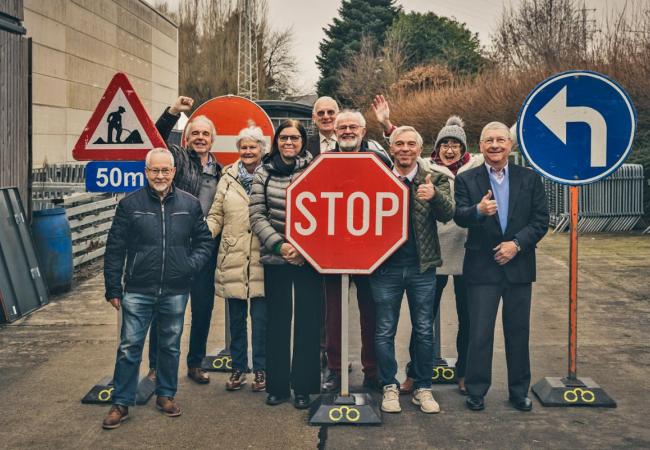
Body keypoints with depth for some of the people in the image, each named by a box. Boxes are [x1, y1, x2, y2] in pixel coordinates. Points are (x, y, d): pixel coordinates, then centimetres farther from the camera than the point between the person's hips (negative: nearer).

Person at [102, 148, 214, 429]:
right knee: (129, 347, 2)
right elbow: (114, 249, 1)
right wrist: (113, 288, -1)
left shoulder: (190, 204, 3)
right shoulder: (130, 204, -1)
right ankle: (121, 403, 12)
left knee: (170, 346, 13)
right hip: (138, 291, -1)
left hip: (176, 292, 2)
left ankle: (166, 395, 29)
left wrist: (192, 263, -8)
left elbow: (204, 240, 11)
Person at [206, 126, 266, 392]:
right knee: (236, 317, 11)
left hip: (261, 259, -2)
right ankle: (238, 367, 24)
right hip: (233, 258, 3)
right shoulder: (228, 179, 7)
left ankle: (260, 369, 16)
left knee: (260, 317, 3)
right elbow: (216, 216, 9)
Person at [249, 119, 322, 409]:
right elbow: (257, 215, 1)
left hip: (309, 257, -1)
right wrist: (278, 245, -11)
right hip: (275, 258, 1)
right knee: (277, 321, 8)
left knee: (308, 322, 2)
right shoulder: (264, 173, 4)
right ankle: (277, 386, 19)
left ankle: (303, 387, 13)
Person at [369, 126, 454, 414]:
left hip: (422, 266, 0)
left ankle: (423, 388, 20)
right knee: (385, 331, 7)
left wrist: (434, 195, -33)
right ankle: (389, 387, 20)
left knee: (424, 331, 7)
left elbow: (447, 215, -13)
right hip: (385, 266, 0)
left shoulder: (435, 180, 1)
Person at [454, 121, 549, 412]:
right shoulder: (466, 180, 1)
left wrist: (517, 243, -13)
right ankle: (476, 391, 13)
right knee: (479, 333, 0)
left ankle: (519, 391, 24)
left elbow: (540, 221, 1)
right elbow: (459, 216, -13)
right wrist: (479, 210, -34)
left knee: (518, 332, 10)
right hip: (482, 268, -2)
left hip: (518, 266, 2)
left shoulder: (530, 179, 5)